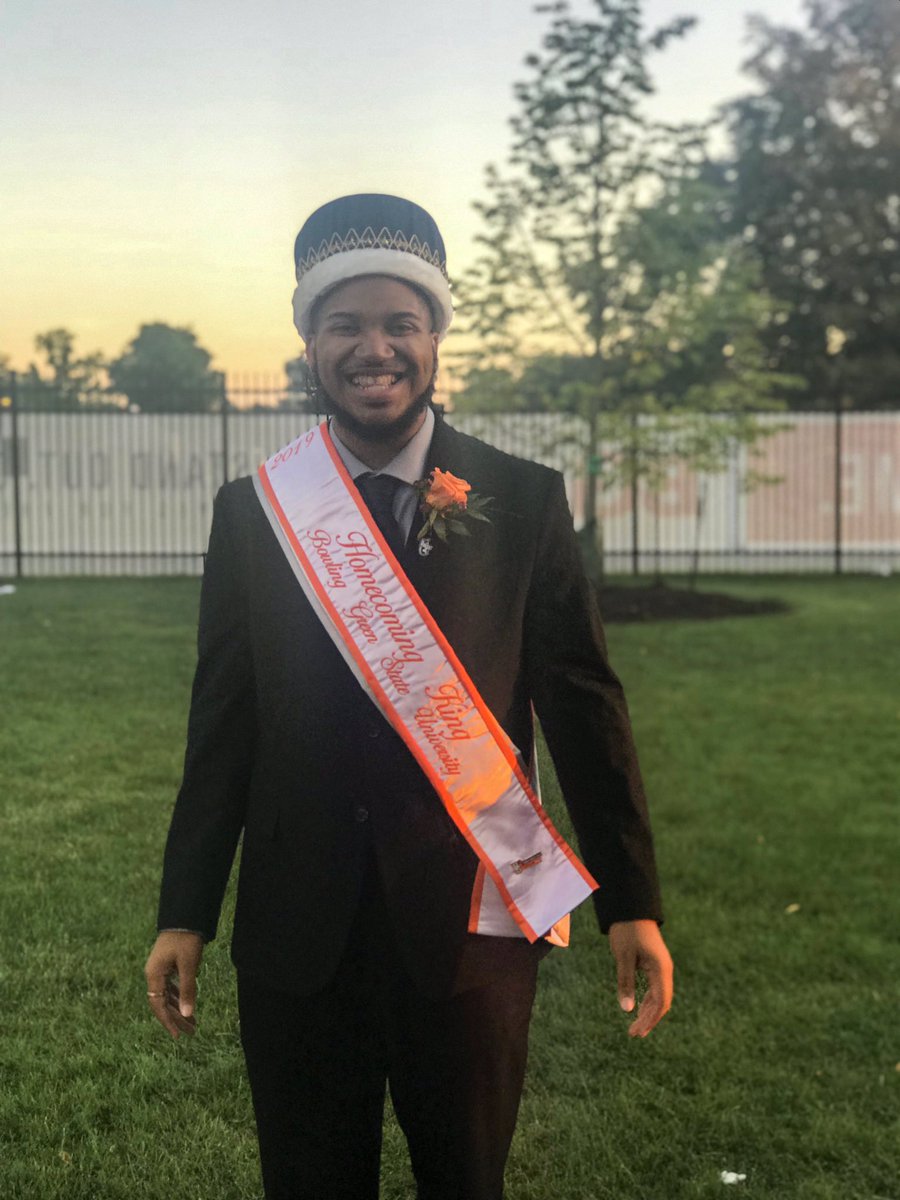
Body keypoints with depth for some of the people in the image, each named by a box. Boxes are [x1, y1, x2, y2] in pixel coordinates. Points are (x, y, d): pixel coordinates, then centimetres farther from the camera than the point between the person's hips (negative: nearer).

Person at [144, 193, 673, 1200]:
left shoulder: (523, 501, -2)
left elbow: (584, 704, -1)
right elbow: (223, 719, 4)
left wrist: (631, 901, -2)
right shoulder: (252, 510, 2)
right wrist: (185, 913, 4)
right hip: (297, 926, 1)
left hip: (470, 921, -1)